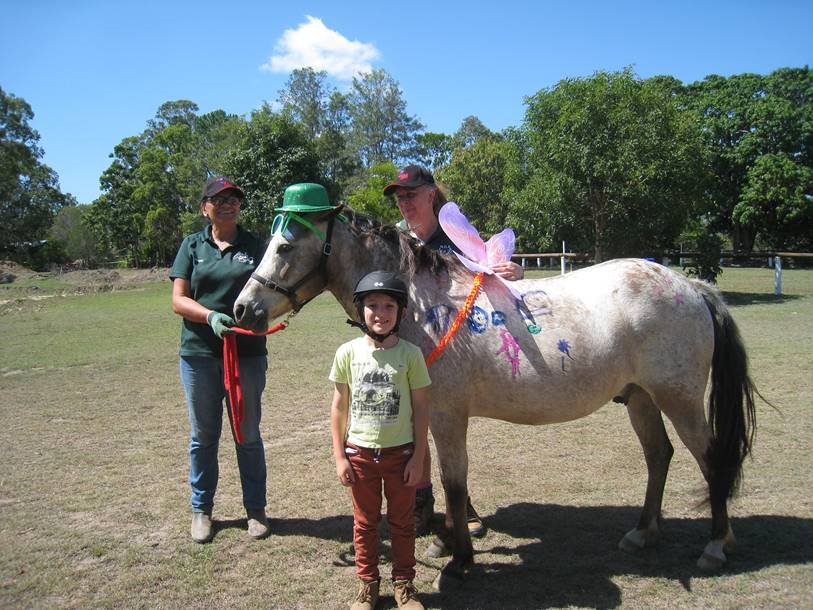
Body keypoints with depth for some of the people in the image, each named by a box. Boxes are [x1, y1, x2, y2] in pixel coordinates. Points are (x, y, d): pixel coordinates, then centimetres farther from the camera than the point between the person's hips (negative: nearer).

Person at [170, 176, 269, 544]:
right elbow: (178, 300, -2)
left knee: (249, 435, 9)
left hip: (247, 353, 0)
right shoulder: (193, 245, 5)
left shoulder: (254, 245, 5)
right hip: (199, 353, 0)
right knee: (203, 436, 12)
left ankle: (255, 509, 24)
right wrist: (211, 316, -21)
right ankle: (201, 509, 28)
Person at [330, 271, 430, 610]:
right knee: (365, 522, 15)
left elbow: (421, 409, -4)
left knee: (402, 522, 13)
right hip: (360, 454, 1)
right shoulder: (348, 353, -6)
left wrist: (418, 457, -5)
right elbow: (339, 408, -1)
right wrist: (340, 457, -3)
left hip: (400, 453, -1)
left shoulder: (410, 354, -9)